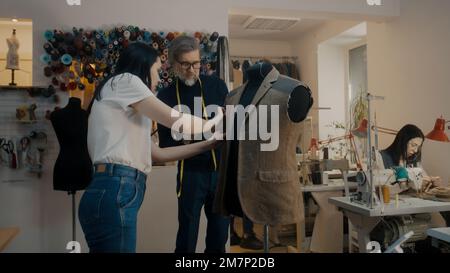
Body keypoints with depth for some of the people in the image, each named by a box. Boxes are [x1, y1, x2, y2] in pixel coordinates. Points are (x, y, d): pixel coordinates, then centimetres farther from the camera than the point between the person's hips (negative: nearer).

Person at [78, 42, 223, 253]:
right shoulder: (124, 80, 0)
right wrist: (216, 119, 14)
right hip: (114, 194, -9)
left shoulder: (125, 109, 25)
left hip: (115, 193, 9)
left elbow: (159, 154, 22)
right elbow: (178, 122, -5)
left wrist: (209, 143, 24)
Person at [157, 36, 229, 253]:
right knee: (187, 238, 5)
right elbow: (165, 143, -2)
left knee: (219, 236, 13)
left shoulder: (217, 85, 3)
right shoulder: (166, 96, -1)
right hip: (191, 173, -2)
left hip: (222, 170, 2)